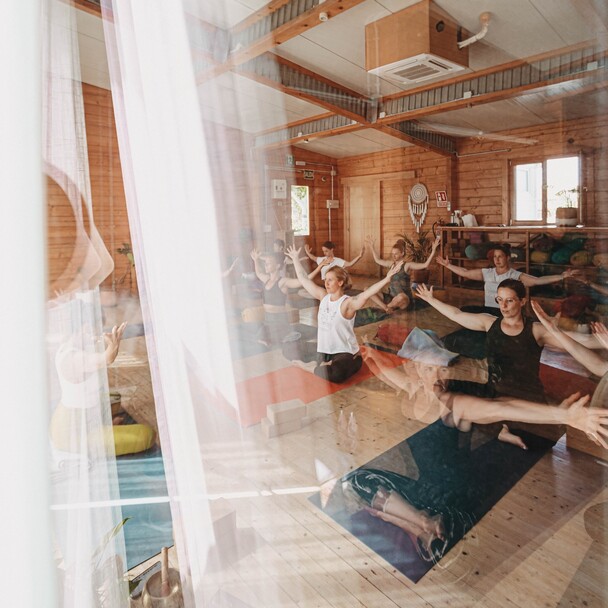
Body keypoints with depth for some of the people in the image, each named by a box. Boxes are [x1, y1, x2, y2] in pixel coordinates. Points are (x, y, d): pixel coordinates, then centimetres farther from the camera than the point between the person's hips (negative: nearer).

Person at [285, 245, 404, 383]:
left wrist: (387, 278, -44)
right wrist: (296, 258, 18)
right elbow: (303, 278, 12)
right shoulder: (323, 296, 3)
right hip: (324, 351, 6)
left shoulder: (348, 303, -14)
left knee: (331, 374, -32)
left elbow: (368, 292, -31)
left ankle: (312, 368, -3)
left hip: (346, 353, -6)